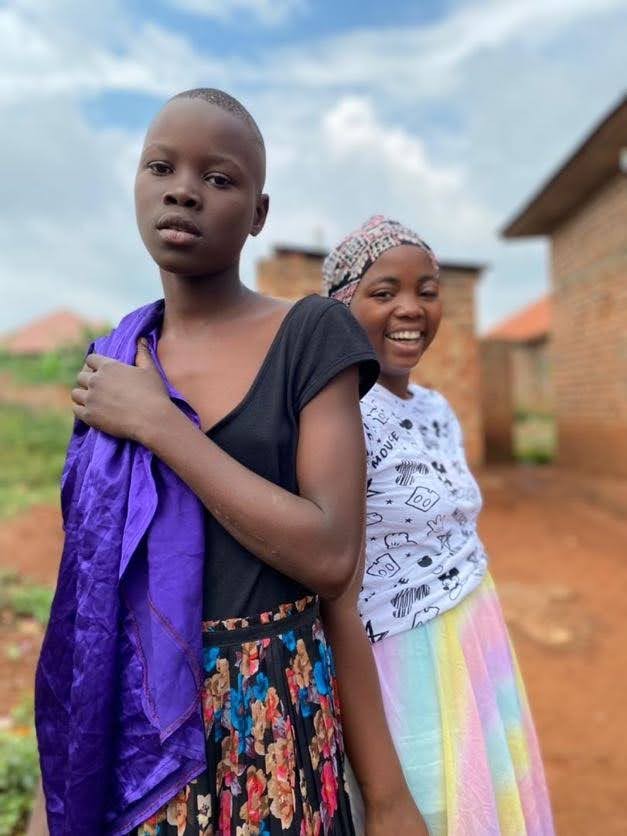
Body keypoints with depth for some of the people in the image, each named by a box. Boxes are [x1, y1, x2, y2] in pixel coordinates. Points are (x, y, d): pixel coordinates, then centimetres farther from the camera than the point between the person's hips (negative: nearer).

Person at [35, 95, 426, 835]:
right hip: (129, 716, 4)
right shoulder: (109, 363, 2)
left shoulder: (312, 335, -10)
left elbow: (331, 558, -19)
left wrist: (156, 424, -19)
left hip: (270, 712, -4)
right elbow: (93, 572, 9)